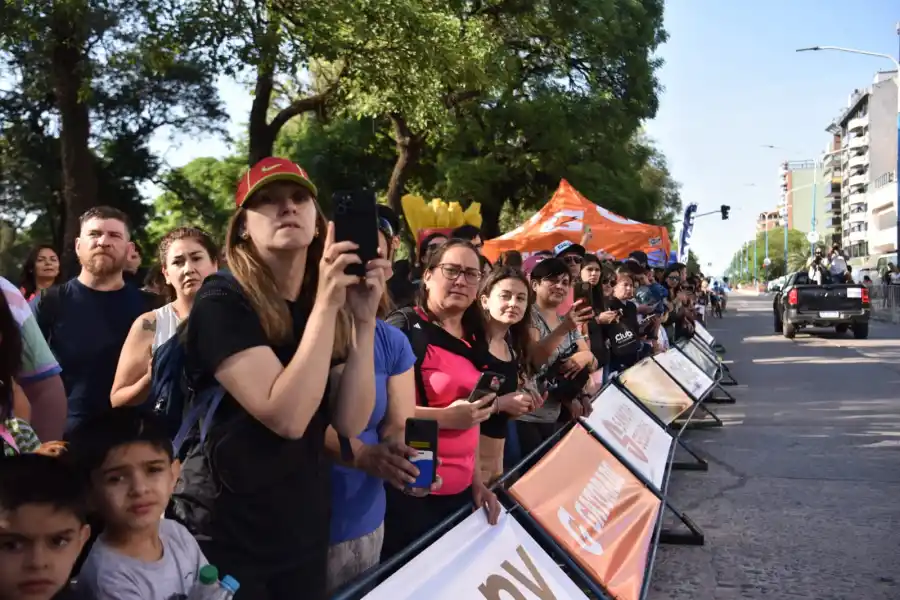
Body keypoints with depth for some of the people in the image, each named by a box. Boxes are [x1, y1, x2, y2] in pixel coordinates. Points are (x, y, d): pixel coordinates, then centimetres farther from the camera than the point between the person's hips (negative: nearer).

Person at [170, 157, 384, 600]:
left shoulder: (326, 309, 2)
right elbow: (286, 417, -27)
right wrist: (325, 304, -27)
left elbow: (349, 423, -8)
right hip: (226, 531, -5)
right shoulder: (223, 301, -16)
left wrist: (364, 320, -16)